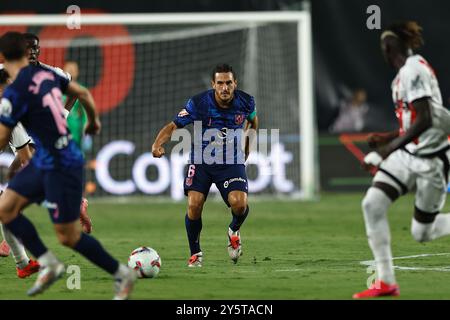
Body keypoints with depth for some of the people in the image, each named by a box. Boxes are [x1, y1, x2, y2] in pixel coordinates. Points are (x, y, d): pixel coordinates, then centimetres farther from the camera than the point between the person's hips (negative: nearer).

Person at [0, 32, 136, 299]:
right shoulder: (46, 73, 2)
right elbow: (83, 93, 13)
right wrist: (94, 121, 33)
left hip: (61, 167, -9)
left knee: (68, 236, 2)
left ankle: (122, 275, 16)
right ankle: (49, 264, 10)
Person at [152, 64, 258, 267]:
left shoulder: (246, 102, -8)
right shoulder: (199, 103, -16)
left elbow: (253, 120, 16)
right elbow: (174, 125, -14)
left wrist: (246, 149, 18)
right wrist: (157, 144, -33)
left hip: (232, 162, 1)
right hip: (201, 160, 0)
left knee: (239, 203, -22)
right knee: (194, 205, -16)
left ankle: (234, 231, 15)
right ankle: (195, 253, 7)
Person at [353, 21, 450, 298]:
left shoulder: (413, 70, -18)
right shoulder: (406, 72, 11)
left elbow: (424, 120, -27)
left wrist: (388, 150, -28)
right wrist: (388, 138, 15)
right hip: (409, 154, 9)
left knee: (422, 232, 0)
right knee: (372, 203, -9)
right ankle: (386, 282, -6)